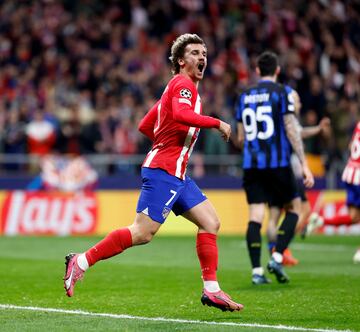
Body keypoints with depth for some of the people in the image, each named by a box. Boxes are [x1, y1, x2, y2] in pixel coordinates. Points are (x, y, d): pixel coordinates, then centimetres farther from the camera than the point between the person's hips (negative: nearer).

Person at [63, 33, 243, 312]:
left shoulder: (177, 86, 22)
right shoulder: (184, 84, -7)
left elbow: (145, 126, 23)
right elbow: (181, 114, -29)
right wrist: (217, 123, -21)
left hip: (177, 175, 10)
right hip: (163, 171, -10)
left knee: (210, 222, 5)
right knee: (142, 233, -13)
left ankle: (211, 290, 4)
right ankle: (81, 262, -5)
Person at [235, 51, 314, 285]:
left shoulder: (245, 96, 11)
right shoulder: (282, 93, -3)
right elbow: (291, 130, -8)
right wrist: (304, 164, -6)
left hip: (251, 165, 4)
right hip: (278, 163, -4)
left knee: (255, 216, 2)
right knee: (294, 208, 10)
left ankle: (256, 271, -4)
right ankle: (277, 258, -5)